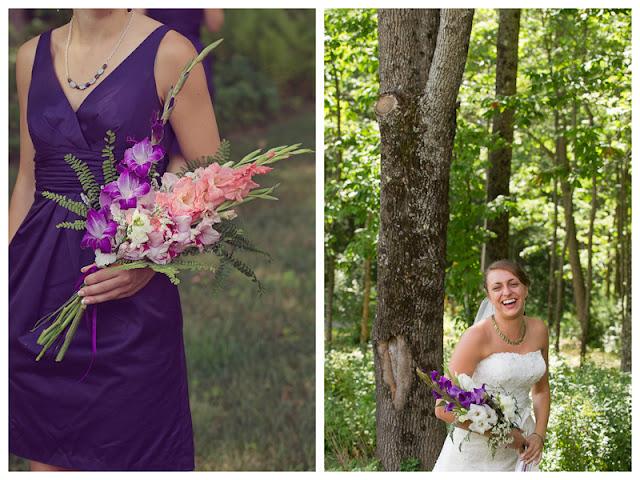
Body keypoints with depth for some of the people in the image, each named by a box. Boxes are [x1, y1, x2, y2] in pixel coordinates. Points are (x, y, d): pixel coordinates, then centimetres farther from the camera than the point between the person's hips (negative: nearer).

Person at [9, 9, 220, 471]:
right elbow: (28, 180, 15)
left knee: (126, 453, 4)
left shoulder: (168, 52, -5)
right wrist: (7, 273, 12)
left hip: (127, 298, -4)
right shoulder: (33, 56, 9)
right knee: (46, 457, 10)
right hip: (38, 287, 4)